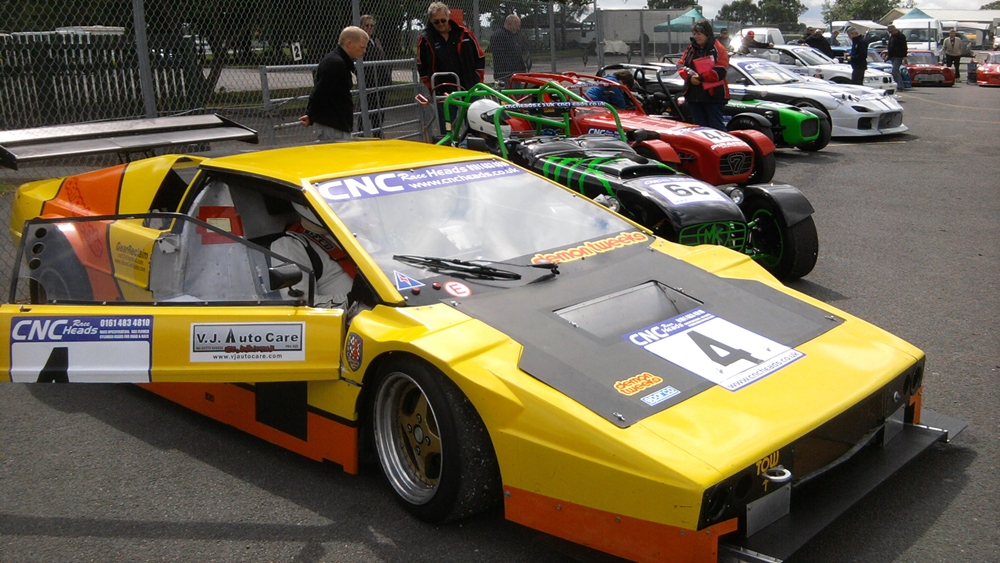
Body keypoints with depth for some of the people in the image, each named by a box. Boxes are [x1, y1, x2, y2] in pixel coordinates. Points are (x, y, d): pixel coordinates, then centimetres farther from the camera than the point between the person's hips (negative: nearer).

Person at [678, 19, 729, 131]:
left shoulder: (718, 49, -5)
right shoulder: (691, 49, 13)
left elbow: (720, 72, -14)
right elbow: (682, 66, 9)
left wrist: (701, 77, -18)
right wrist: (689, 77, -11)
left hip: (713, 95, -6)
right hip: (693, 95, 6)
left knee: (716, 126, -4)